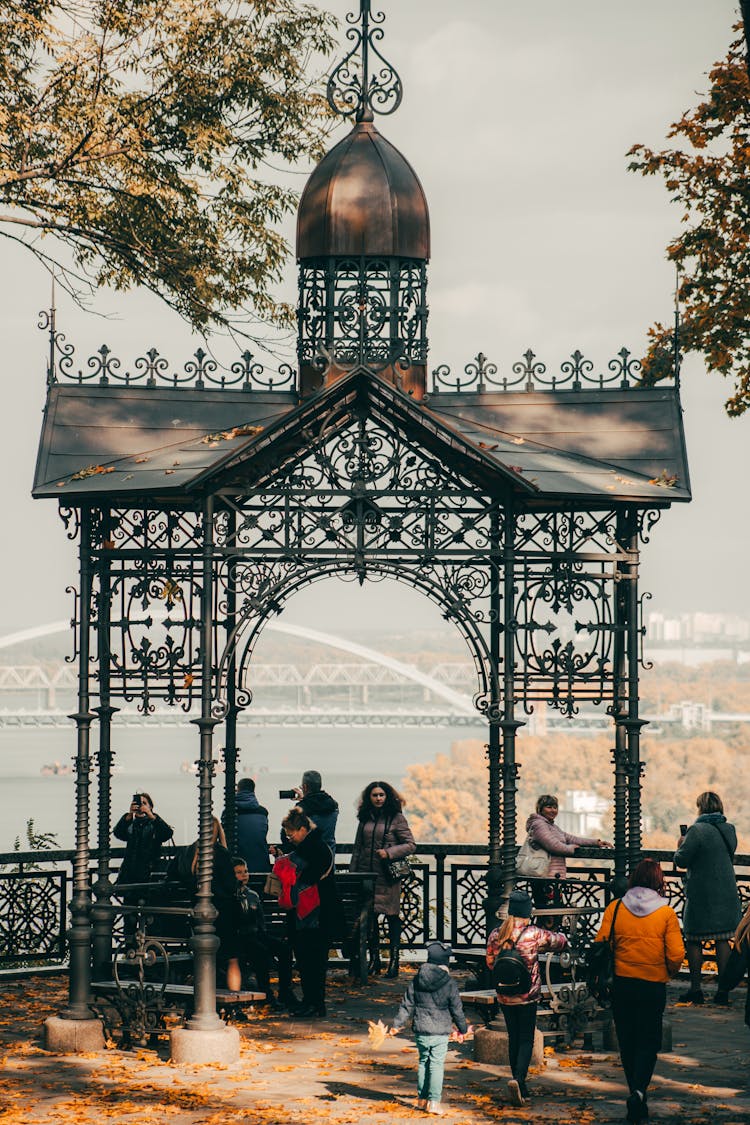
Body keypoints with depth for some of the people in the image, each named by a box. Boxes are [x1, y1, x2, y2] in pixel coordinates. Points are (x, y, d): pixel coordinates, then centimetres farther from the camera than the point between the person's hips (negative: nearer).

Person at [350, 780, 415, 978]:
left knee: (392, 917, -3)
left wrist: (389, 853, -16)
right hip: (366, 873, 4)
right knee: (370, 917, 6)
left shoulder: (396, 818, -2)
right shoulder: (365, 819, 12)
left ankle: (394, 961, -1)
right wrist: (352, 872, 12)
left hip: (388, 876, -4)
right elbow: (357, 848, 18)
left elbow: (410, 845, -3)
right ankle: (374, 959, 15)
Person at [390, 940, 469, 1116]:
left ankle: (422, 1098, 23)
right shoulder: (449, 983, -9)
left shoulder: (417, 980, 1)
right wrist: (463, 1029, 13)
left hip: (421, 1030, 4)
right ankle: (433, 1101, -5)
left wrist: (397, 1024, 13)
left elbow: (407, 1005, 6)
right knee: (437, 1064, -1)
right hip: (440, 1031, -4)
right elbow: (456, 1009, -1)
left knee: (423, 1062, 17)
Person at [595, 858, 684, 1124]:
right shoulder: (666, 913, -7)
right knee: (648, 1042, 6)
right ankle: (639, 1090, -14)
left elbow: (601, 945, -6)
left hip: (621, 983, 2)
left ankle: (636, 1092, 24)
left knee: (627, 1040, 16)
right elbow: (676, 955, -10)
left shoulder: (615, 908, -4)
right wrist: (670, 972, 11)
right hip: (653, 985, -2)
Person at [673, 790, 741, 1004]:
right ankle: (723, 990, 8)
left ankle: (695, 989, 6)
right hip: (726, 895, 6)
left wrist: (680, 846, 7)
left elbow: (681, 860, -14)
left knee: (694, 942, 4)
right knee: (722, 940, 8)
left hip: (701, 896, -6)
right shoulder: (729, 829, 6)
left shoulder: (697, 830, -16)